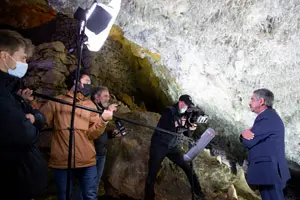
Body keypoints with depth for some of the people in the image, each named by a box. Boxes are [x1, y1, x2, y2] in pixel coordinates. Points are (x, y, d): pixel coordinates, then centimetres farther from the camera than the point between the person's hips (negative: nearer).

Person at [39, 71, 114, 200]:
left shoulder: (90, 105, 13)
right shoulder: (56, 102, 7)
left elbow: (91, 133, 1)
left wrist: (103, 120, -16)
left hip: (87, 161, 2)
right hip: (62, 161, -2)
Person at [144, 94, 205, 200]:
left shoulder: (183, 114, 6)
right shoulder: (169, 111, -13)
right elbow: (162, 127, -24)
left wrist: (190, 128, -12)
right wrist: (177, 123, -26)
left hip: (173, 147, 6)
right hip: (159, 146, -6)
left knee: (188, 167, 2)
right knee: (152, 174, -3)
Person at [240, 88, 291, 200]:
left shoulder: (267, 118, -18)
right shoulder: (268, 116, 17)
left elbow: (248, 142, -19)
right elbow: (247, 140, 13)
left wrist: (245, 134, 1)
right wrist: (245, 133, -8)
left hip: (268, 170, -10)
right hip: (267, 169, 10)